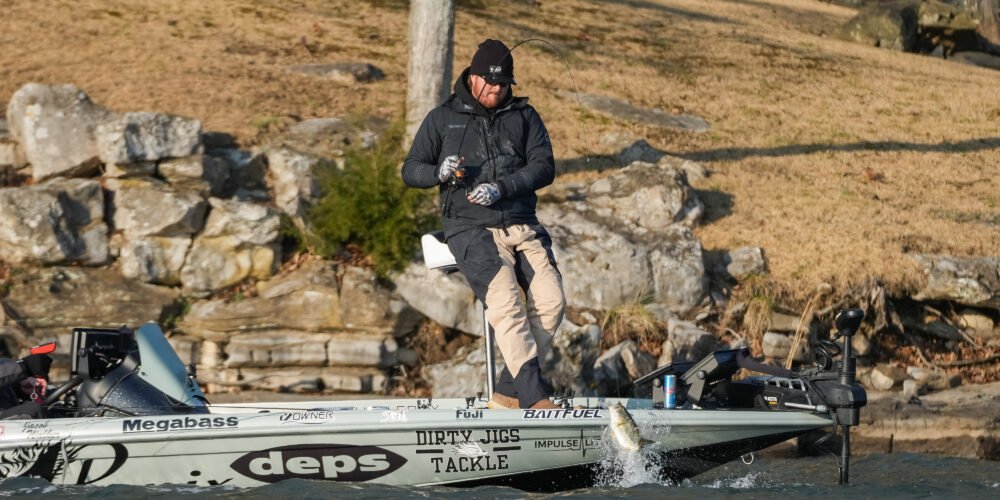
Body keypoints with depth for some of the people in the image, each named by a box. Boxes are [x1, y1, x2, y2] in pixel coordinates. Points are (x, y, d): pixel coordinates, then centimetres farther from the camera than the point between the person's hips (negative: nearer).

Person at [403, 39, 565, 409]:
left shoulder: (524, 116, 16)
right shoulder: (443, 118, 13)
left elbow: (544, 167, 4)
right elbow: (410, 171, 12)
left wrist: (502, 187, -13)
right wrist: (440, 173, -12)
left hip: (522, 226, 3)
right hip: (470, 229, -3)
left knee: (552, 301, -19)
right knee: (506, 301, -27)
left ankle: (509, 391, -10)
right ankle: (534, 394, -31)